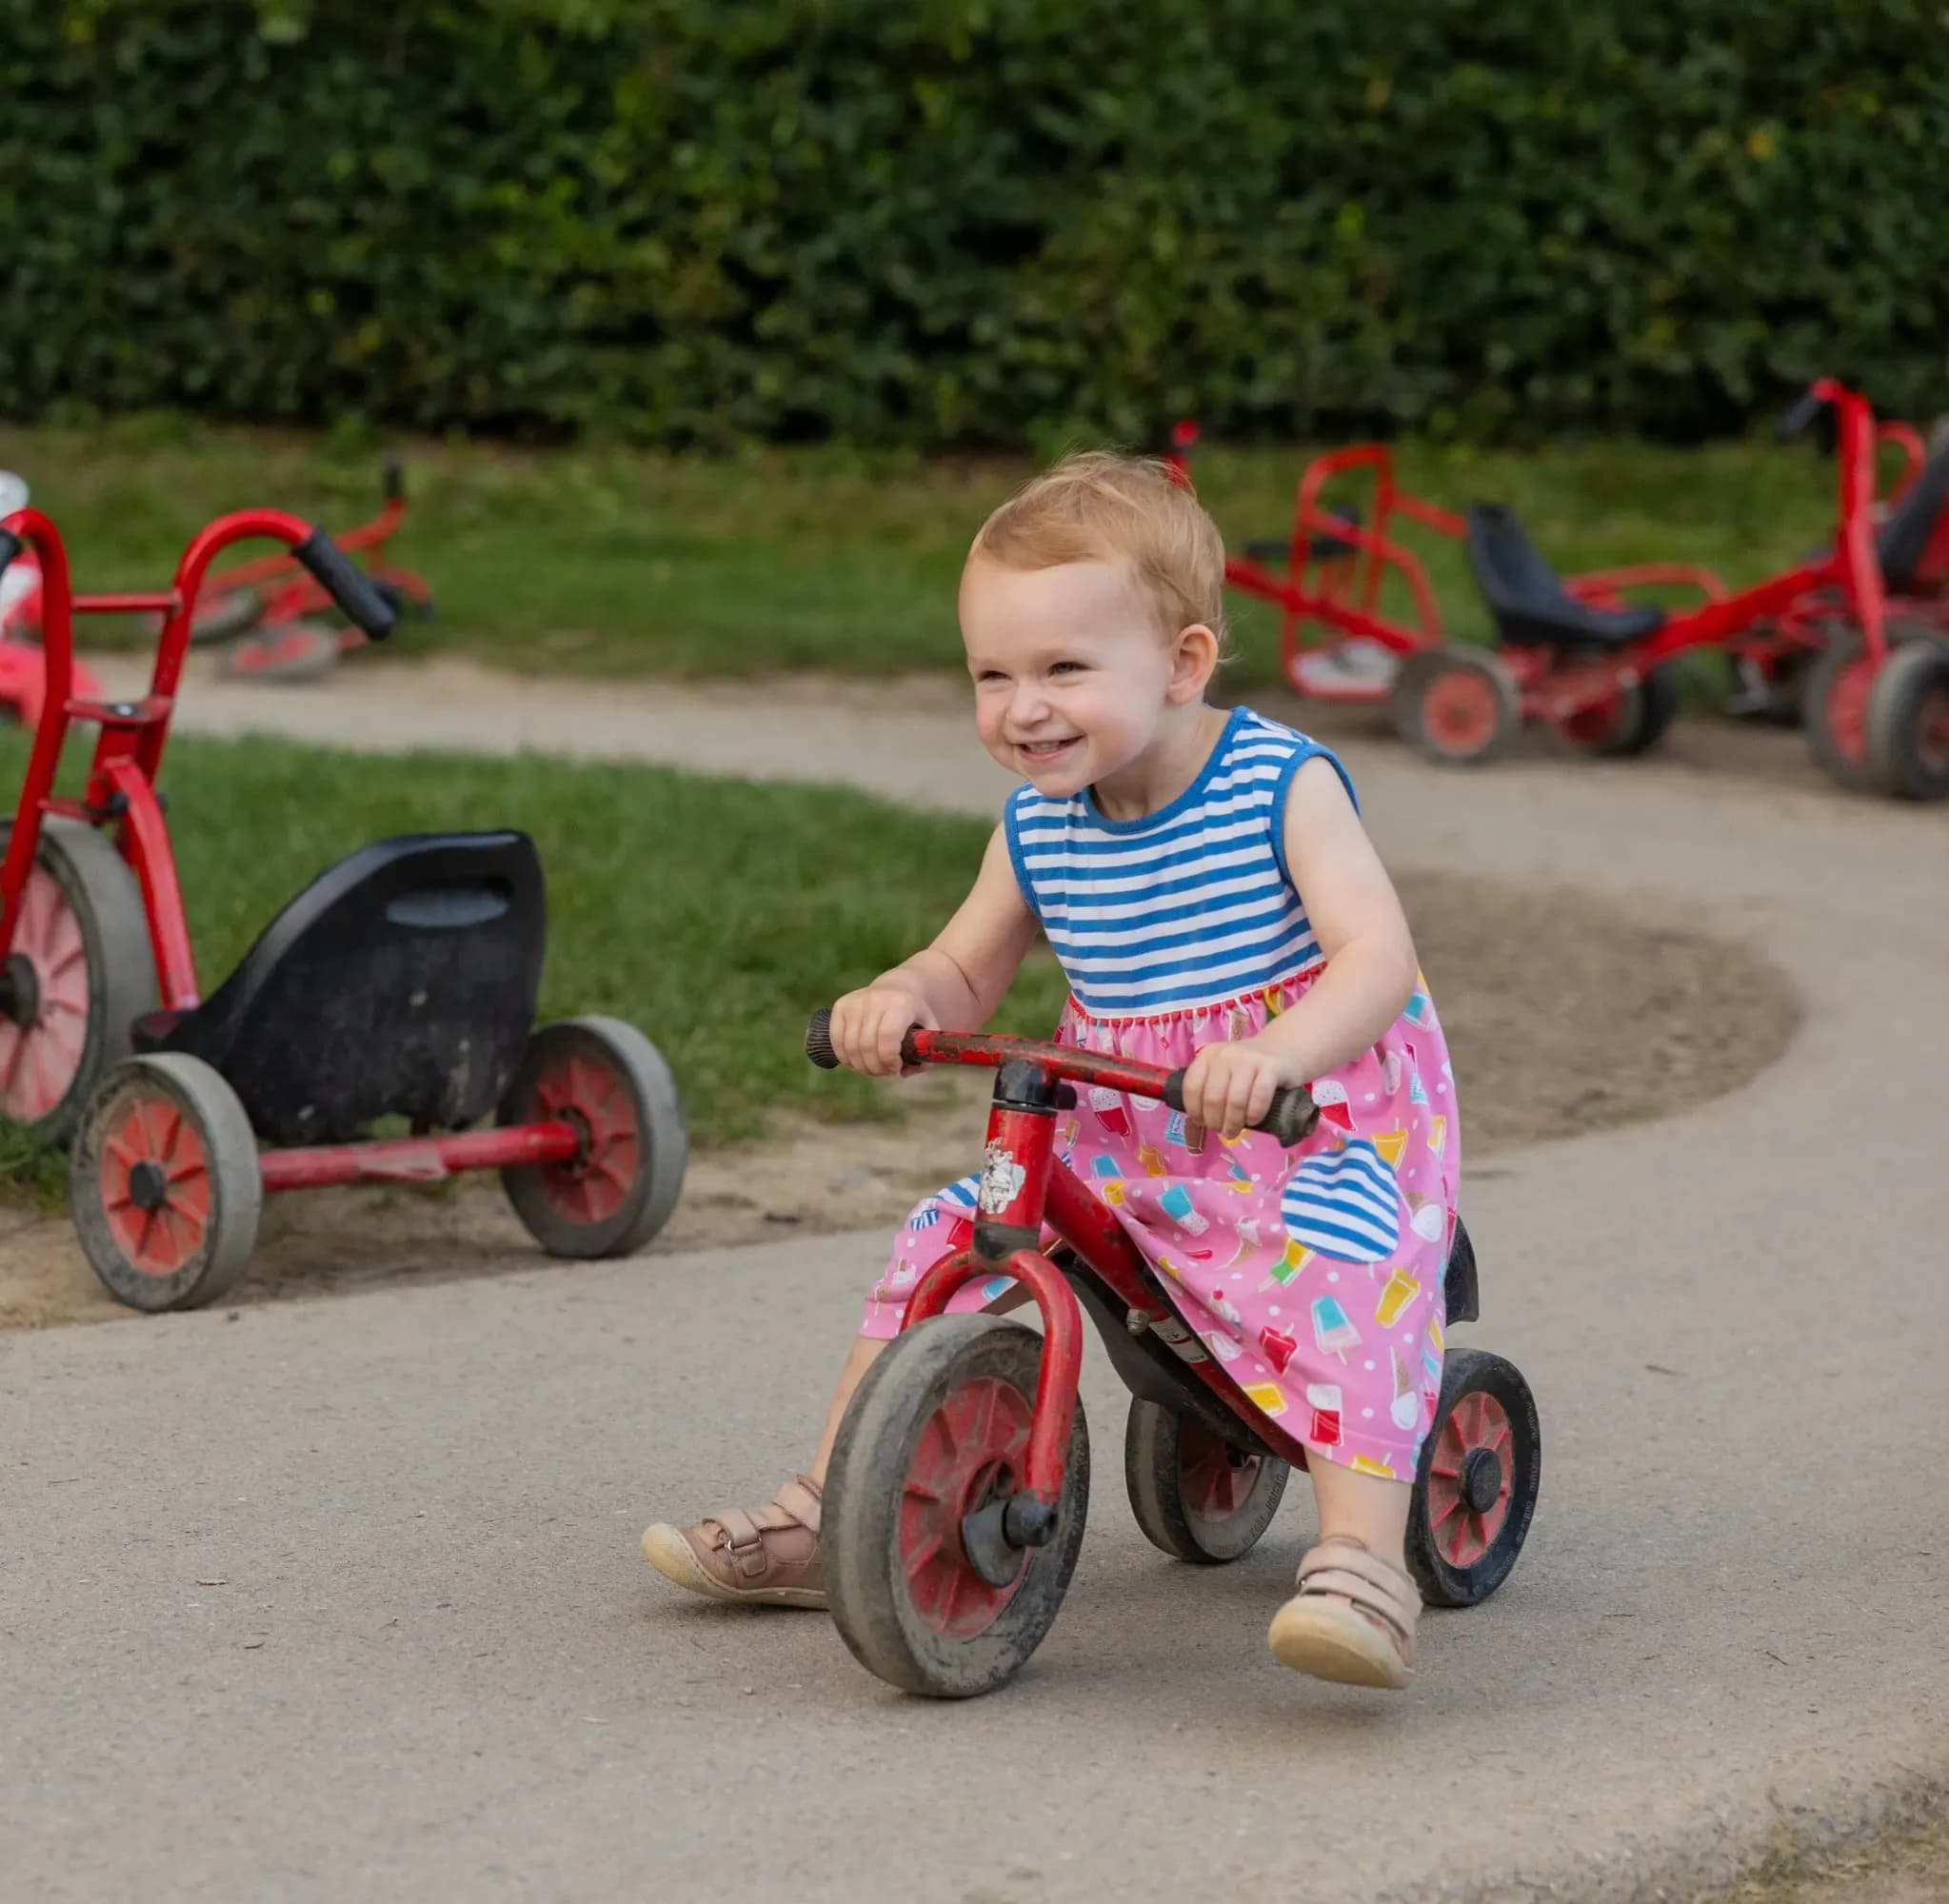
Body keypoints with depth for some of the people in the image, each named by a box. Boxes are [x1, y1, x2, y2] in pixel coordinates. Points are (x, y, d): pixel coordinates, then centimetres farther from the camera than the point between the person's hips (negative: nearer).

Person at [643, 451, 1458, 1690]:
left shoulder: (1284, 786, -16)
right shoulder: (1040, 826, 2)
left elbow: (1377, 957, -27)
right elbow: (968, 973, 11)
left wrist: (1275, 1055, -47)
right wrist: (902, 998, -15)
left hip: (1321, 1123, -6)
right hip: (1120, 1139, 6)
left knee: (1333, 1269, -35)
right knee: (943, 1243, -3)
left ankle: (1362, 1563, -38)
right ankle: (824, 1517, 9)